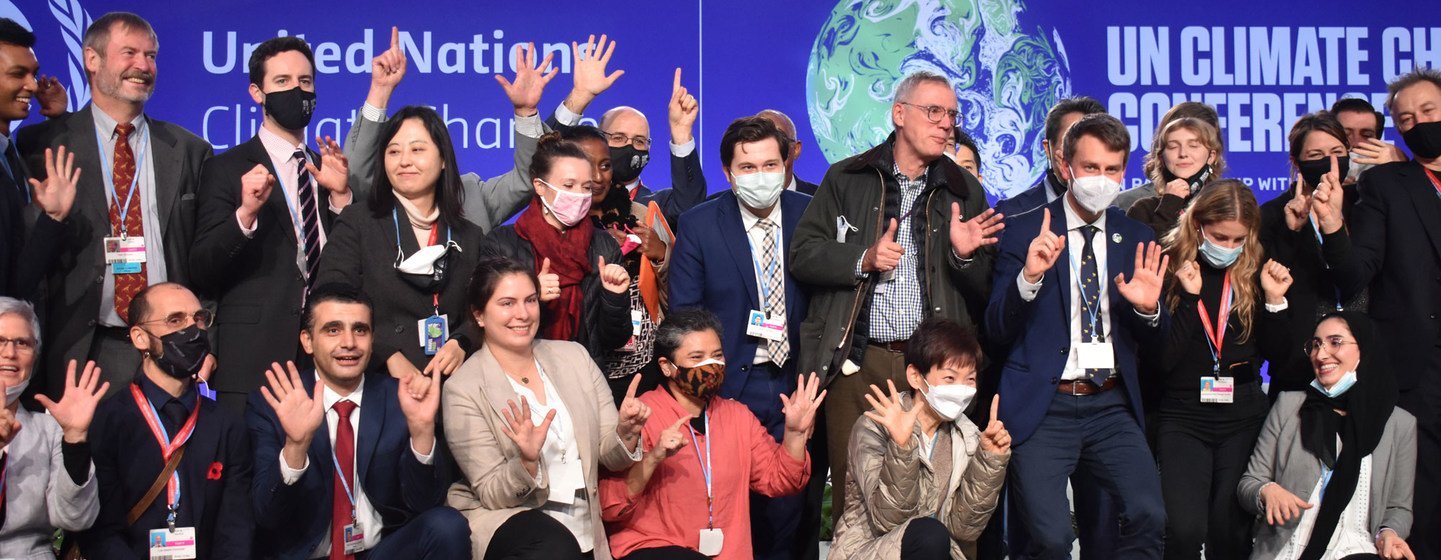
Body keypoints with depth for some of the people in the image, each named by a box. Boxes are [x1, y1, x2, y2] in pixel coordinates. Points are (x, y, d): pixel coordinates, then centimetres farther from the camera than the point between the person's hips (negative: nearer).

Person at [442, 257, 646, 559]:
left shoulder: (574, 356, 7)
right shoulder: (463, 389, -6)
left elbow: (610, 456, 8)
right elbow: (490, 494, -6)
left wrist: (626, 432, -14)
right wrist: (528, 462, -25)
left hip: (586, 529, 5)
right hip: (505, 521, -4)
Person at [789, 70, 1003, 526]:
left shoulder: (965, 192, 13)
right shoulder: (846, 179, 8)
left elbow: (985, 291, 12)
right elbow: (802, 254, 4)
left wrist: (965, 254, -8)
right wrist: (863, 259, -10)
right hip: (856, 364, -1)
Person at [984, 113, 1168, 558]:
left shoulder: (1136, 239, 10)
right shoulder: (1024, 233, 1)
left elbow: (1152, 339, 13)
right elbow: (997, 330, -3)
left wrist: (1147, 308, -10)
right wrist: (1029, 277, -21)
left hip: (1112, 407, 3)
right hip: (1043, 408, -3)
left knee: (1148, 515, -17)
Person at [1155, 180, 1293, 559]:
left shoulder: (1256, 273, 4)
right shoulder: (1171, 270, -5)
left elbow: (1276, 353, 6)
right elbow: (1161, 360, -12)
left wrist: (1274, 301, -8)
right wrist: (1190, 298, -19)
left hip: (1243, 418, 3)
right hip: (1182, 418, -3)